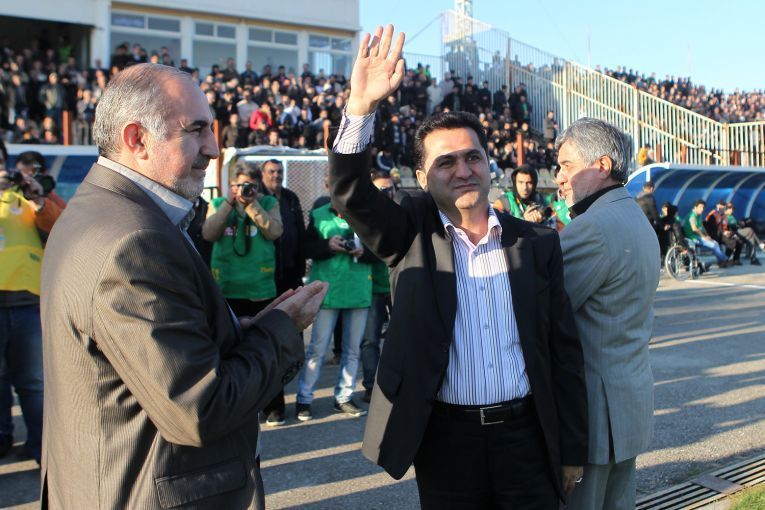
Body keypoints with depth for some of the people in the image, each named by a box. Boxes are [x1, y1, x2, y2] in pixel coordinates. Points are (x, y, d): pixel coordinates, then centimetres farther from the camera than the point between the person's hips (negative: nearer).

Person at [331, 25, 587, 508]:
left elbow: (564, 351, 4)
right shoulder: (411, 235, -1)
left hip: (526, 432, 1)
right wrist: (361, 107, -32)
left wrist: (572, 449, 4)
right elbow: (350, 193, -18)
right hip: (446, 436, -1)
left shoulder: (536, 243, 2)